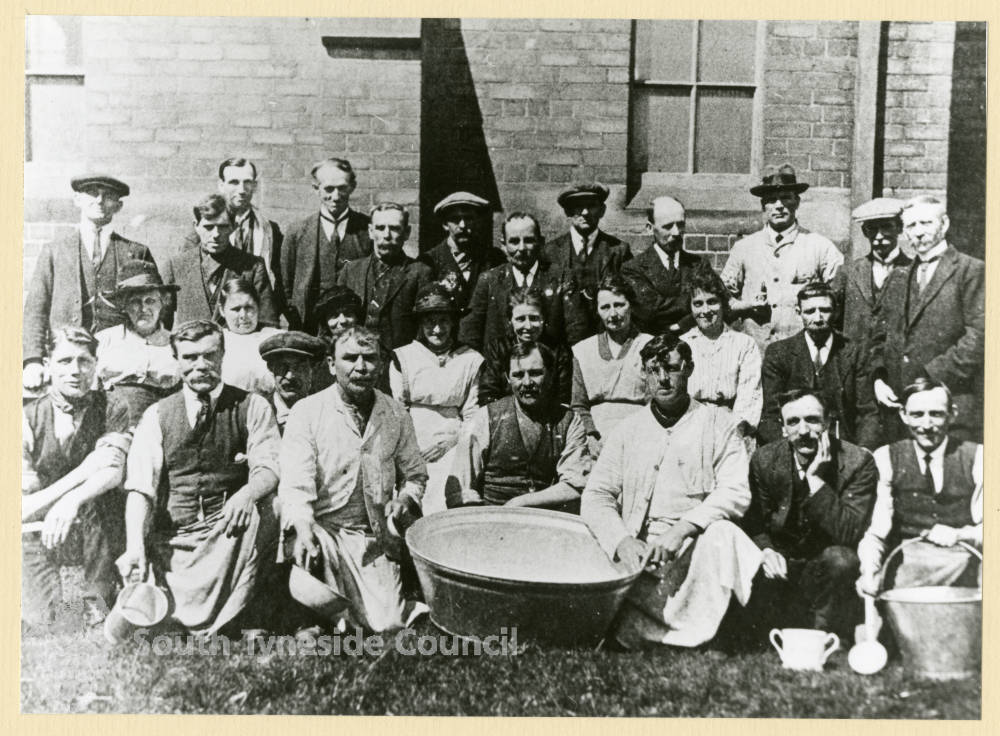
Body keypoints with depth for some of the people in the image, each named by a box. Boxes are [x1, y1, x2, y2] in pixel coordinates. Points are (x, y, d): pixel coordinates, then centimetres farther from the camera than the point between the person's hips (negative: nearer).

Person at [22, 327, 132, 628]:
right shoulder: (28, 419, -7)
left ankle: (99, 599, -11)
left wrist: (72, 500, -39)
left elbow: (113, 473, -21)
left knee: (95, 497, -32)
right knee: (40, 620, -12)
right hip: (39, 531, 1)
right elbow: (23, 508, -11)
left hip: (95, 529, -1)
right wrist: (85, 470, -21)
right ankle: (31, 585, 25)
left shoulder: (112, 411, -6)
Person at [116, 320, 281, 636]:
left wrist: (245, 495, -31)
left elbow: (267, 469, -7)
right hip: (174, 541, 1)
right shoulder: (156, 416, 8)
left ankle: (228, 620, -18)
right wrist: (135, 547, -17)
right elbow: (140, 488, 0)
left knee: (255, 513, -34)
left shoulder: (252, 407, 5)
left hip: (233, 536, 0)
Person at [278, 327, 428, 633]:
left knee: (389, 624, -14)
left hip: (378, 538, 2)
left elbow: (415, 475, 19)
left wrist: (405, 498, -4)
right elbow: (295, 483, -13)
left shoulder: (396, 414, 7)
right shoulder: (306, 412, -4)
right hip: (325, 530, -2)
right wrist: (304, 528, -32)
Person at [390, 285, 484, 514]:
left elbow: (472, 417, 10)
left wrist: (451, 440, -6)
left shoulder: (470, 360, 11)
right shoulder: (403, 357, 11)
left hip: (451, 446, 0)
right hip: (411, 449, 0)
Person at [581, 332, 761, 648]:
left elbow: (736, 492, -3)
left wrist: (682, 528, -20)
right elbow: (596, 497, 7)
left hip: (696, 548, -1)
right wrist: (622, 541, -14)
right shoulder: (626, 432, 15)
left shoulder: (718, 423, 9)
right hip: (639, 552, 1)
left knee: (722, 534, -35)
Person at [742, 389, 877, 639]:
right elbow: (754, 523, 2)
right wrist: (765, 549, -21)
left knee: (841, 560, -34)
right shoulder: (764, 460, -5)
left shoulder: (858, 462, -14)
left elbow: (849, 535, -23)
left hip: (828, 568, -2)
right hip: (782, 565, 3)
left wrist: (816, 479, -30)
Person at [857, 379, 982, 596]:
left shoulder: (976, 457, 4)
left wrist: (960, 535, -18)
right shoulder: (886, 459, 4)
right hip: (908, 564, -1)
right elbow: (875, 531, -3)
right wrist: (869, 571, -22)